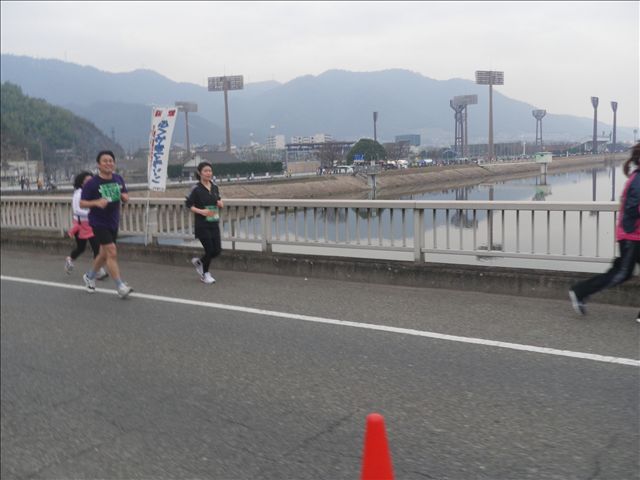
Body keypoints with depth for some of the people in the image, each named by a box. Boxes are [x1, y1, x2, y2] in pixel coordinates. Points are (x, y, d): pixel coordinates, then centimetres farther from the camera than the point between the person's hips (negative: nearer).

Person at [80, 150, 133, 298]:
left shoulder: (118, 179, 3)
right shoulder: (92, 183, -12)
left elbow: (125, 197, 14)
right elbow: (82, 203, -10)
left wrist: (124, 196, -10)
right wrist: (97, 202, -28)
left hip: (113, 223, 6)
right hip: (99, 223, -6)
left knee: (104, 253, 18)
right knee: (112, 252, -14)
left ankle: (89, 276, 42)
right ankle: (120, 287, -10)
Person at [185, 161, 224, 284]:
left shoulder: (215, 187, 7)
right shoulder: (196, 189, -9)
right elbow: (188, 205, -8)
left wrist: (220, 203, -2)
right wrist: (201, 211, -20)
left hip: (214, 224, 5)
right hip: (202, 225, -5)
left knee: (217, 250, 3)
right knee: (210, 250, -4)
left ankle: (199, 261, 32)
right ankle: (205, 274, 21)